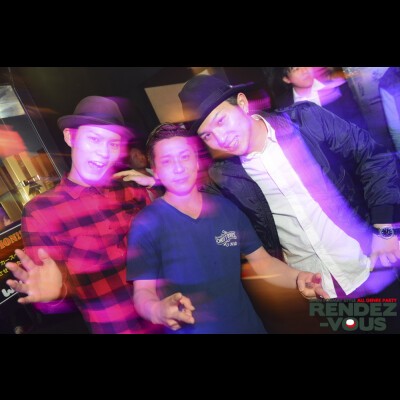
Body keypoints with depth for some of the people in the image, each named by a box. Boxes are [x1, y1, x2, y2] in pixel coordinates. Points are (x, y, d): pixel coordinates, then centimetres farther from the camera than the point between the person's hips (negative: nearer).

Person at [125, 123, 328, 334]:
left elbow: (260, 260, 4)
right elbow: (143, 291, -14)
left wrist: (297, 277, -14)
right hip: (191, 330, -4)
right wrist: (158, 310, -36)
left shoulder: (227, 208, -2)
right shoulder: (146, 223, -13)